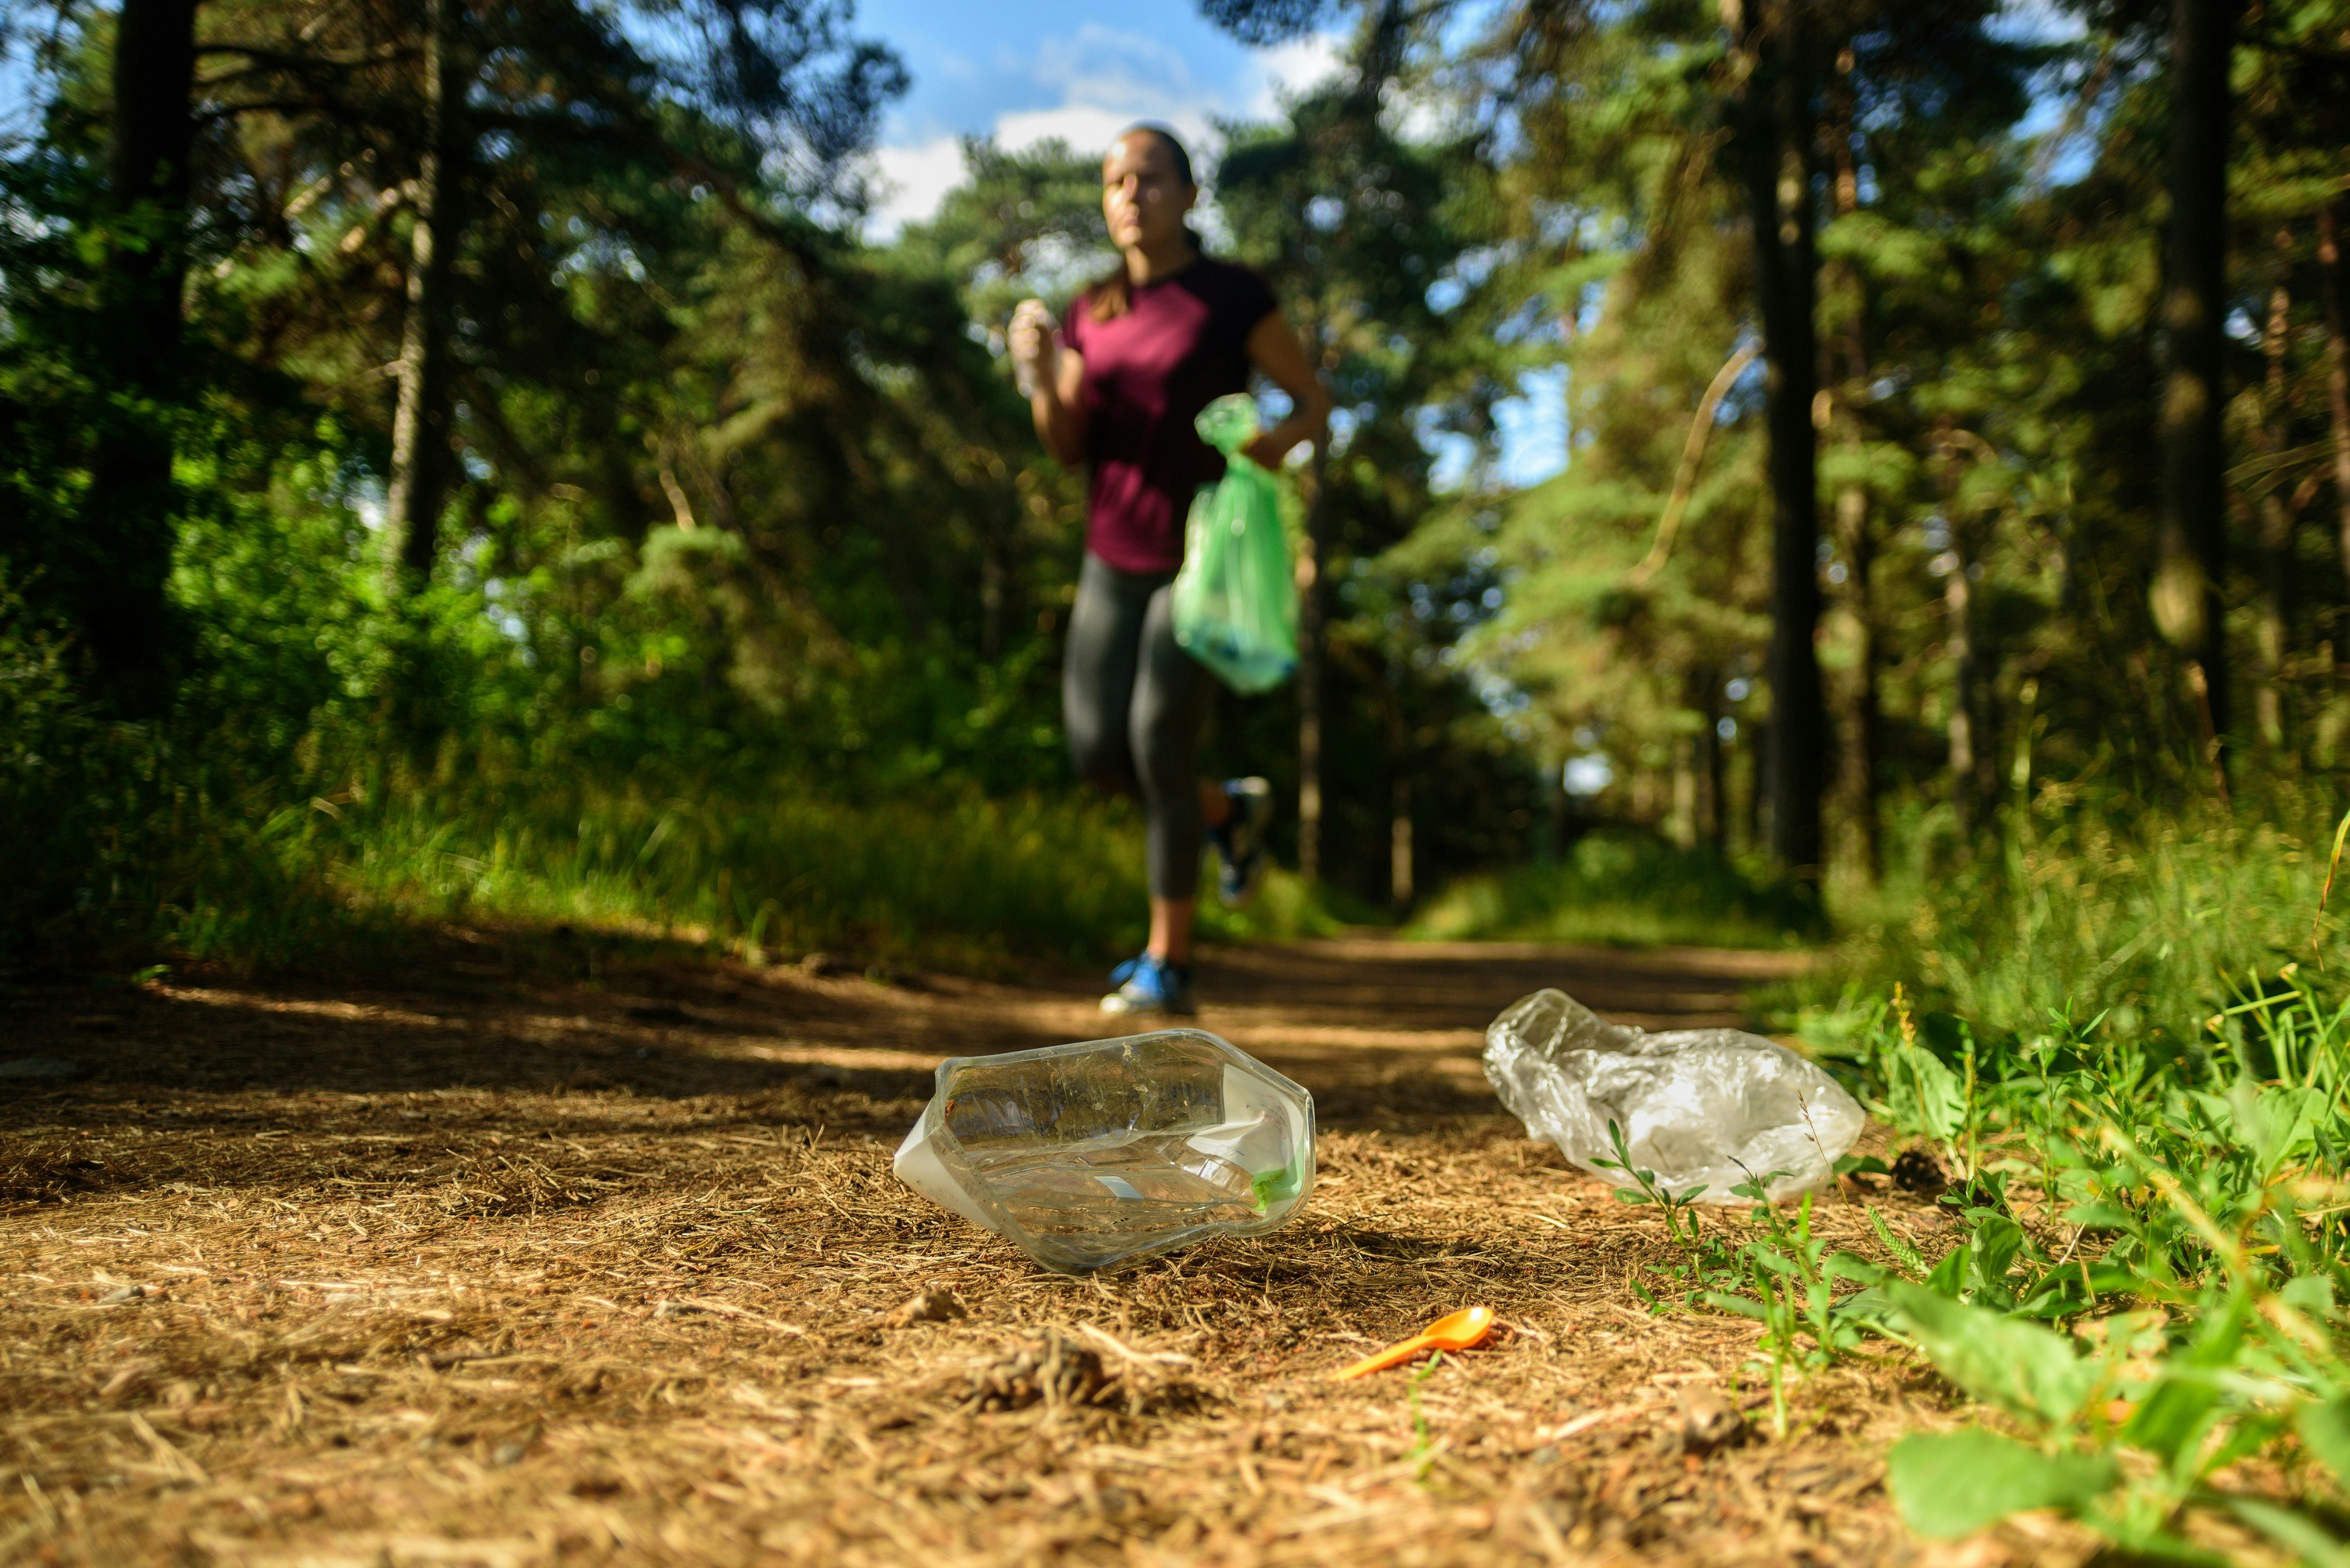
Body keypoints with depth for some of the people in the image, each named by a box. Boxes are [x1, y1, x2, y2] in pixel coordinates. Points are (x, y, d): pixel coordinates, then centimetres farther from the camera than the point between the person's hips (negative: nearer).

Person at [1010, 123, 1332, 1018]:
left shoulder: (1232, 296, -6)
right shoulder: (1092, 311, 9)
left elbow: (1314, 402, 0)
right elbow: (1067, 449, 8)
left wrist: (1279, 442, -21)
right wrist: (1042, 375, -11)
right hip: (1113, 558, 6)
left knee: (1160, 750, -9)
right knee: (1098, 756, 2)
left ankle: (1168, 965, 5)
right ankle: (1232, 811, 32)